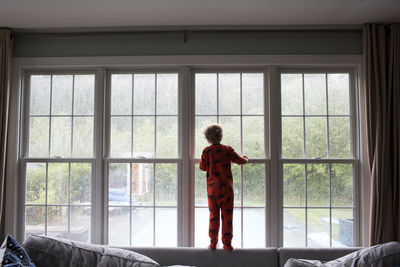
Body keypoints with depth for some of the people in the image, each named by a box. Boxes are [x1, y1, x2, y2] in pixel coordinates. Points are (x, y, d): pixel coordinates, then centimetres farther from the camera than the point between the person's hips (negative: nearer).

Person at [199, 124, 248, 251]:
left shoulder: (206, 151, -3)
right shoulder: (227, 149, -3)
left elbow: (203, 167, 6)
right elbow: (240, 160, 4)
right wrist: (245, 158, 26)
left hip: (212, 188, 1)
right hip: (226, 187, 0)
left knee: (213, 215, 9)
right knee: (227, 215, 6)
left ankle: (213, 243, 12)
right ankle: (227, 244, 10)